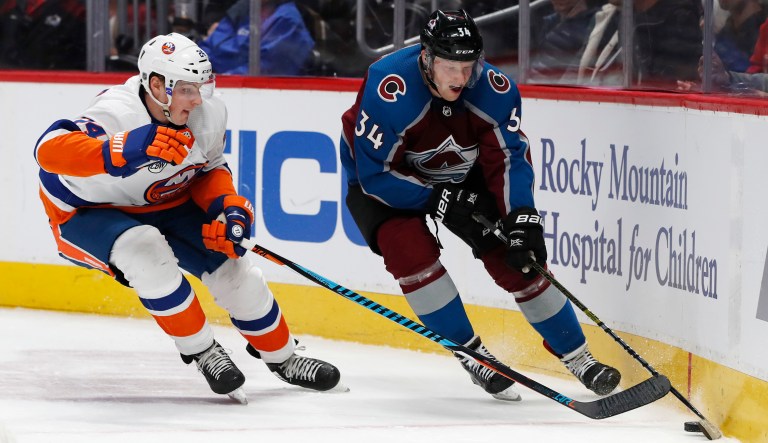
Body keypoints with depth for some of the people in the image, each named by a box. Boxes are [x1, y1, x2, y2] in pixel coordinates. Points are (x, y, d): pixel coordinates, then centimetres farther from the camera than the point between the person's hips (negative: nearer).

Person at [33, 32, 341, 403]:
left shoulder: (209, 113, -15)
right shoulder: (116, 114, -37)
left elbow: (210, 170, 5)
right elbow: (49, 150, -53)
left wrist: (227, 205, -17)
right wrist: (127, 150, -64)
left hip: (165, 204, 6)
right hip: (86, 212, -6)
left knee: (230, 265, -4)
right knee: (145, 250, -35)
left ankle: (282, 358, 22)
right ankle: (200, 350, -15)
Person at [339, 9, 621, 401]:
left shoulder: (494, 90, -25)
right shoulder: (388, 88, -36)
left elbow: (509, 158, -18)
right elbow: (375, 175, -30)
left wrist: (522, 219, -32)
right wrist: (441, 203, -32)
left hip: (460, 177, 3)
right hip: (385, 180, -3)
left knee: (517, 258, -6)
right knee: (411, 250, -28)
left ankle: (576, 356, 9)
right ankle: (471, 354, -13)